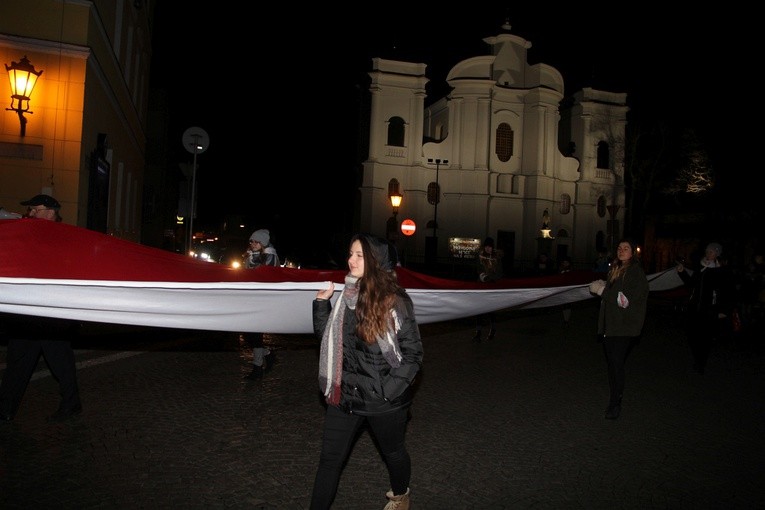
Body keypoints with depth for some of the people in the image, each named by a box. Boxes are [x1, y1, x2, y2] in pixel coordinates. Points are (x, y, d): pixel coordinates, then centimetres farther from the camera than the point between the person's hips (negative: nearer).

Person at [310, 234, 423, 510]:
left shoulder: (395, 301, -15)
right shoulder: (347, 295, 0)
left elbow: (413, 353, -12)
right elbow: (325, 335, 11)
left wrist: (389, 389, -18)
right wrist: (321, 301, -2)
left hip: (384, 400, -4)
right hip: (345, 394, 4)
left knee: (393, 452, 21)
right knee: (330, 459, 7)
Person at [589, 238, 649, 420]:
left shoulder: (636, 273, -10)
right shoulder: (616, 270, 15)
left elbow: (625, 299, -18)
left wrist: (602, 290, -13)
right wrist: (602, 287, 3)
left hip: (624, 328, -7)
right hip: (609, 325, 7)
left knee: (616, 364, -7)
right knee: (612, 363, 11)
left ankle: (615, 404, 2)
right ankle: (613, 401, 20)